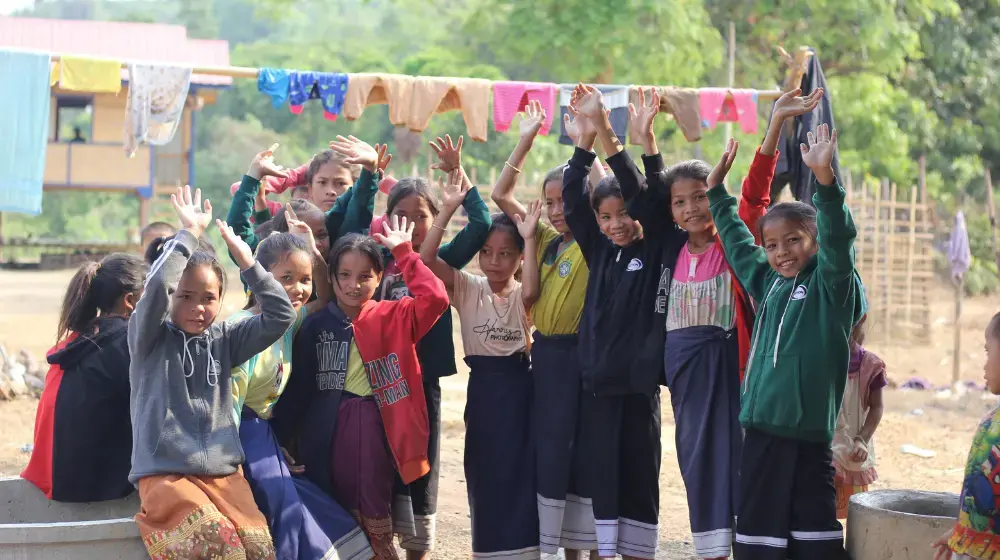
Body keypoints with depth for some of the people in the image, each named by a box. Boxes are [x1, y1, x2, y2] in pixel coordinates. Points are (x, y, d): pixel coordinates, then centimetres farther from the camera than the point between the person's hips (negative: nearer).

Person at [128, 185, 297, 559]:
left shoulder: (224, 339, 13)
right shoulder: (150, 338, 2)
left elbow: (281, 315, 4)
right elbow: (155, 287, -17)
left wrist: (245, 259, 0)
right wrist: (189, 233, -11)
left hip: (224, 472, 4)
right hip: (165, 474, -4)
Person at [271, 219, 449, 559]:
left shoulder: (394, 318, 2)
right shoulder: (316, 326, 4)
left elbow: (435, 298, -15)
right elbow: (298, 388, 6)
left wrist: (403, 252, -12)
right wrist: (283, 438, 3)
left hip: (375, 427, -1)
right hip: (327, 431, 1)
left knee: (374, 520, 3)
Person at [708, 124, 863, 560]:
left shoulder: (831, 286, -2)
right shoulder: (768, 283, 14)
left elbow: (838, 239, -19)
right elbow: (736, 241, 29)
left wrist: (824, 178, -32)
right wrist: (718, 188, 31)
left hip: (808, 438, -6)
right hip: (761, 432, 6)